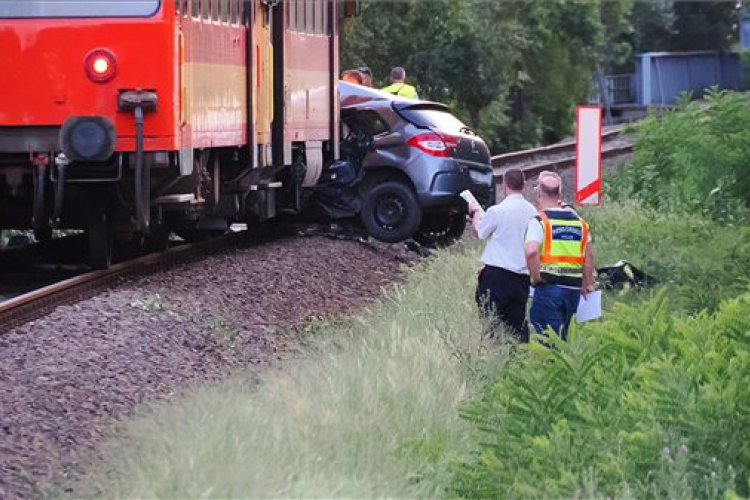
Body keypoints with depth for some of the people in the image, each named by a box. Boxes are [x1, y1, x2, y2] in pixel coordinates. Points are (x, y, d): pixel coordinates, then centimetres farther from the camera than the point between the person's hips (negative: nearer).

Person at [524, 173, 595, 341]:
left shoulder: (539, 221, -8)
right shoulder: (579, 221, 10)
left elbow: (531, 252, -23)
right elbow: (589, 256, 13)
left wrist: (537, 279, -11)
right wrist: (587, 285, 21)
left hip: (549, 287, -6)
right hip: (574, 288, 6)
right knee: (563, 336, 17)